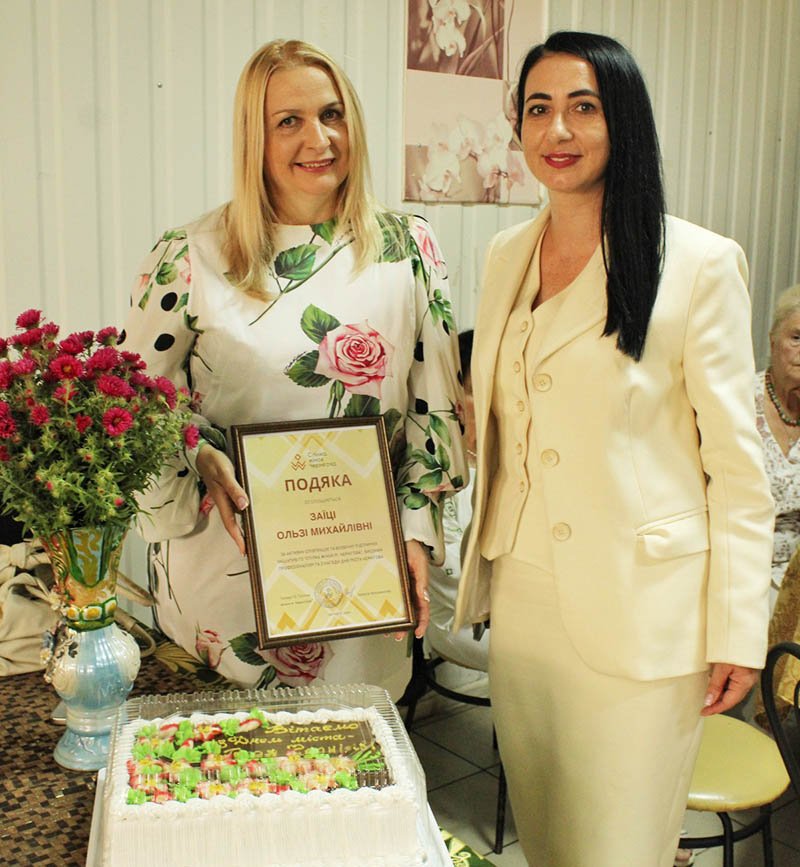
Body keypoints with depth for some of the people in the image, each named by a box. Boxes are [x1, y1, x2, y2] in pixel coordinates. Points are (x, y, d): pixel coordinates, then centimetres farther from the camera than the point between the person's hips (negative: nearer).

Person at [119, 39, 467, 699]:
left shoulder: (408, 250, 0)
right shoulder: (192, 257, -4)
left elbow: (436, 404, 2)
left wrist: (416, 528, -4)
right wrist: (203, 460, -16)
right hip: (227, 560, -1)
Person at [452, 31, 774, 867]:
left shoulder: (700, 263, -9)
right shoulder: (507, 255, 7)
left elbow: (736, 461, -8)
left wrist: (737, 632, -8)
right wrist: (478, 574, 9)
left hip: (640, 610, -5)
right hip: (523, 598, 5)